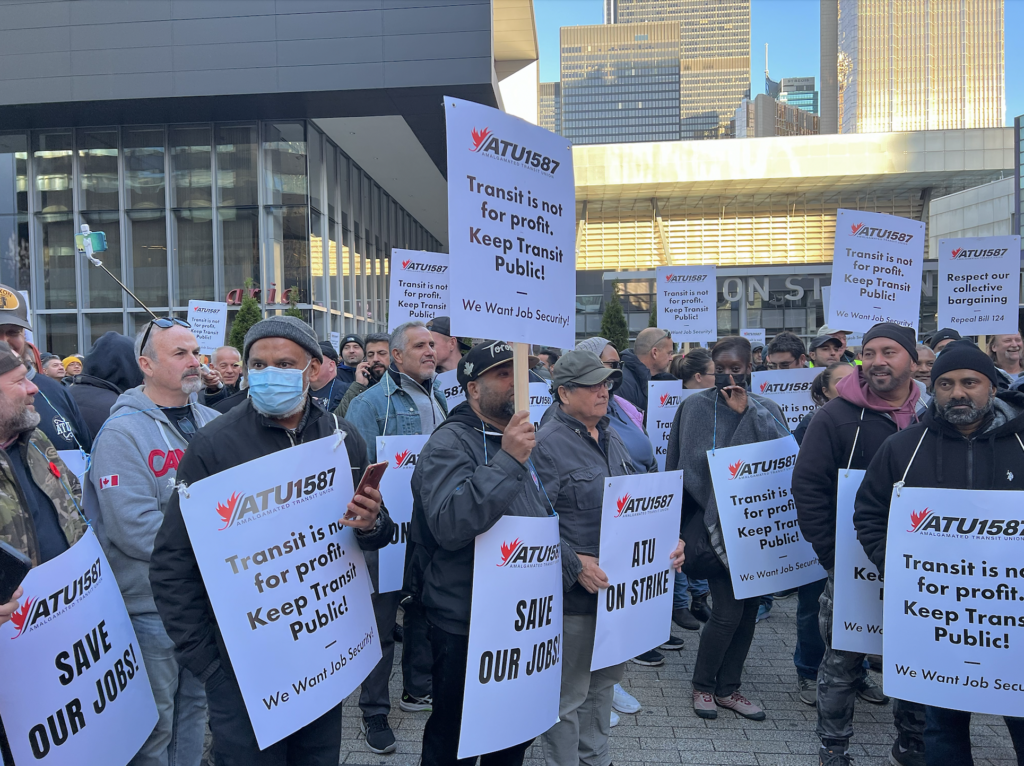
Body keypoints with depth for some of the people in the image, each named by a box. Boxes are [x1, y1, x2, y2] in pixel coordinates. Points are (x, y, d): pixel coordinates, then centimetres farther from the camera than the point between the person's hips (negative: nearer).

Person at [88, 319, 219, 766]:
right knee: (155, 720, 9)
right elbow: (135, 528, -23)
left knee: (195, 704, 20)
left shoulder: (212, 423, 6)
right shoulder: (123, 432, -14)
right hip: (151, 605, -6)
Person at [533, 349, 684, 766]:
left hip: (619, 586, 8)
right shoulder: (548, 444, -15)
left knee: (605, 678, 23)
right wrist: (575, 564, -26)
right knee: (568, 693, 5)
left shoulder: (611, 439, 12)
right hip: (573, 591, -8)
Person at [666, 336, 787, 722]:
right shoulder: (695, 407, -1)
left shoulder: (765, 411, 7)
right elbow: (681, 467, 1)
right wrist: (678, 526, 0)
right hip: (714, 521, -4)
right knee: (728, 609, -7)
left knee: (749, 606, 8)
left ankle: (728, 688, 25)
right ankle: (702, 685, 15)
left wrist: (745, 413, -13)